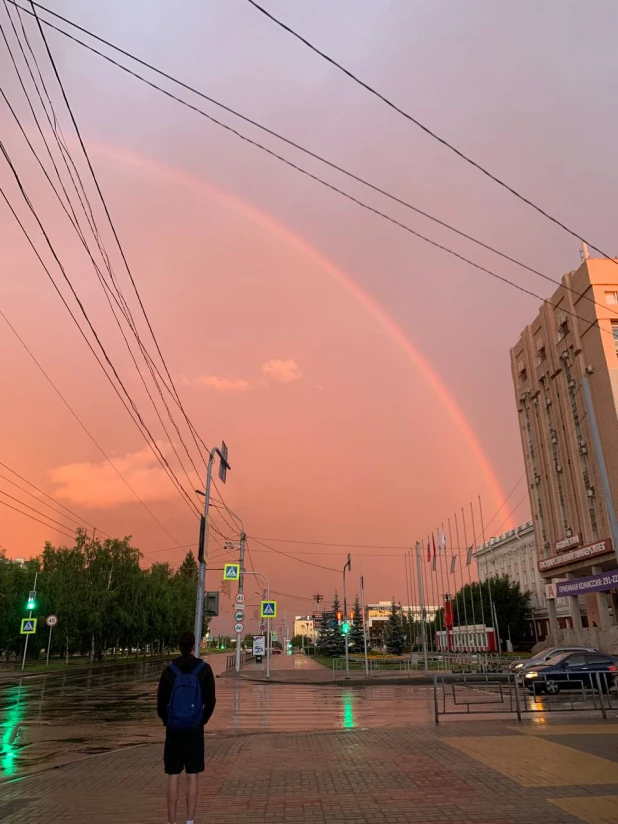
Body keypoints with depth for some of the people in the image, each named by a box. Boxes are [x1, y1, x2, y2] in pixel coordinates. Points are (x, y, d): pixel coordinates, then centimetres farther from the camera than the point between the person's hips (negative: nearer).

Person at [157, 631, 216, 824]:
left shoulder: (169, 671, -7)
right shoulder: (204, 669, -6)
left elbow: (161, 703, -2)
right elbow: (211, 701, -2)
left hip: (174, 730, 0)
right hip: (195, 730, 0)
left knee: (173, 778, 8)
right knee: (192, 777, 8)